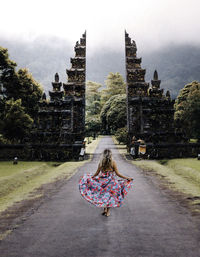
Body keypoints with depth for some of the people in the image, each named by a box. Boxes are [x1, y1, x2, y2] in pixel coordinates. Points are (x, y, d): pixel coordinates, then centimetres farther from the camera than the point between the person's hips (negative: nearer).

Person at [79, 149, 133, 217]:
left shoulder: (101, 163, -4)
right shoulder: (113, 162, -9)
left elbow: (97, 173, 2)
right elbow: (117, 173, -9)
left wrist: (90, 177, 18)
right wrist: (127, 178, -2)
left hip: (103, 181, 2)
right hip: (111, 181, -1)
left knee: (103, 194, 17)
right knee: (110, 195, 11)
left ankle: (105, 209, 21)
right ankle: (108, 211, 17)